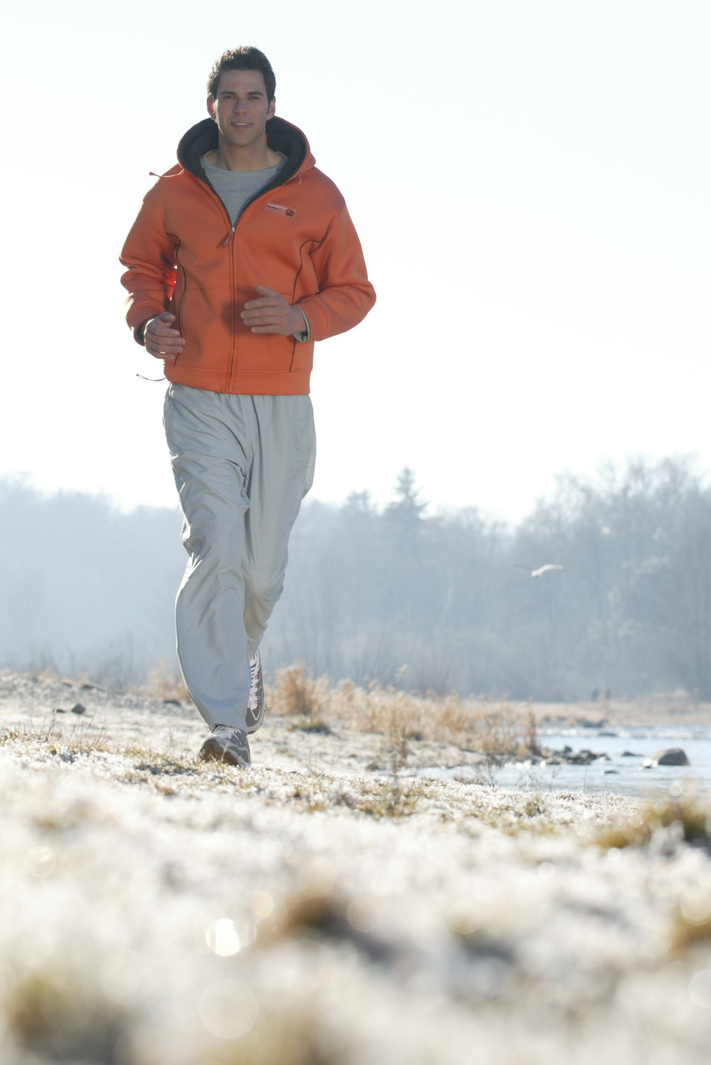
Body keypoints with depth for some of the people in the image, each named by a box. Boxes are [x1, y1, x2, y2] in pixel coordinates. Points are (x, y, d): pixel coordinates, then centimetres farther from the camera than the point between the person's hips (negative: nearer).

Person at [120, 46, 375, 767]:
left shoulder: (313, 194, 2)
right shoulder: (176, 191, 4)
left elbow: (353, 291, 6)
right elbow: (142, 266, 19)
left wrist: (299, 318, -14)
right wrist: (149, 320, -2)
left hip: (281, 405, 1)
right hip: (199, 402, -1)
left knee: (262, 569, 8)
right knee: (215, 550, -15)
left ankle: (243, 653, 43)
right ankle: (226, 722, -15)